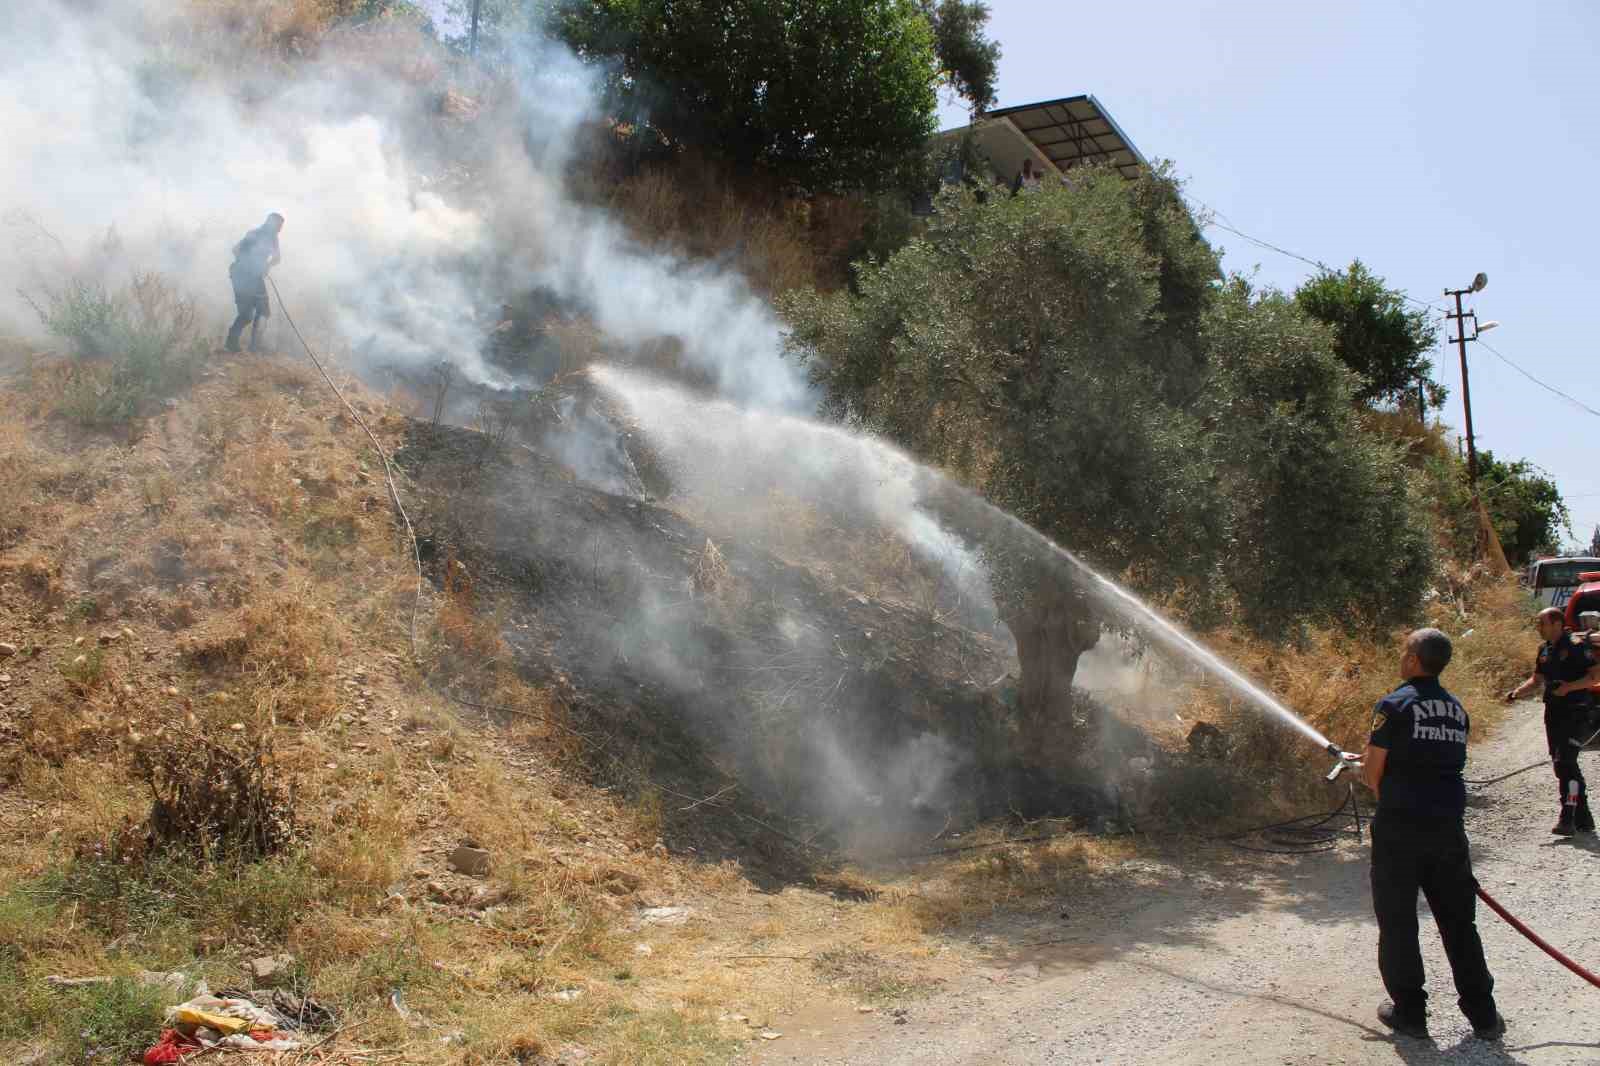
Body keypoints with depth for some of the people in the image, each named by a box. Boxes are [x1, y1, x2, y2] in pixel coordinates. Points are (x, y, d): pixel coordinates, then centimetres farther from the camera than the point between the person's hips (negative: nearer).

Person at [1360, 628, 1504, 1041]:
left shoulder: (1394, 705, -9)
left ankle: (1409, 1011, 13)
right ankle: (1483, 1014, 19)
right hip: (1449, 825, 5)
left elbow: (1372, 772, -9)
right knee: (1458, 922, 14)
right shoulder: (1456, 709, 10)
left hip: (1401, 826, -5)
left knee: (1398, 922, 7)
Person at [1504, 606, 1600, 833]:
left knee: (1564, 763, -16)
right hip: (1554, 713, 8)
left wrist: (1569, 686, -25)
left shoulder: (1577, 645, -11)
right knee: (1566, 764, 12)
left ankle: (1568, 819, -16)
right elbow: (1537, 677, 20)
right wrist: (1518, 691, 3)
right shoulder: (1545, 649, 12)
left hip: (1577, 714, -8)